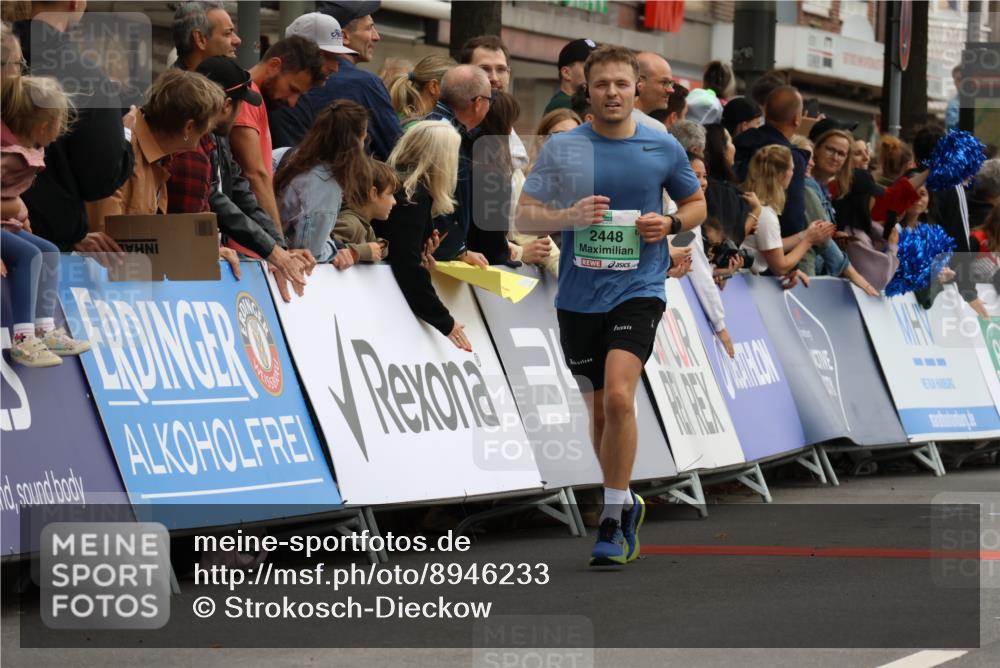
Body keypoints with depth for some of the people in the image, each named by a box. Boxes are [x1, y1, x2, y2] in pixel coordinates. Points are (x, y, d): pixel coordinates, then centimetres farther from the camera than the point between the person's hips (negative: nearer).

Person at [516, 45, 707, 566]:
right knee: (599, 411, 12)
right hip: (578, 298, 2)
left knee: (619, 396, -21)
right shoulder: (561, 148, 1)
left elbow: (696, 203, 16)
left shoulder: (663, 148, 2)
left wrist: (671, 224, -6)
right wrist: (569, 217, -19)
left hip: (638, 290, -2)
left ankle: (612, 522, -14)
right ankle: (625, 505, 34)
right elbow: (524, 216, 0)